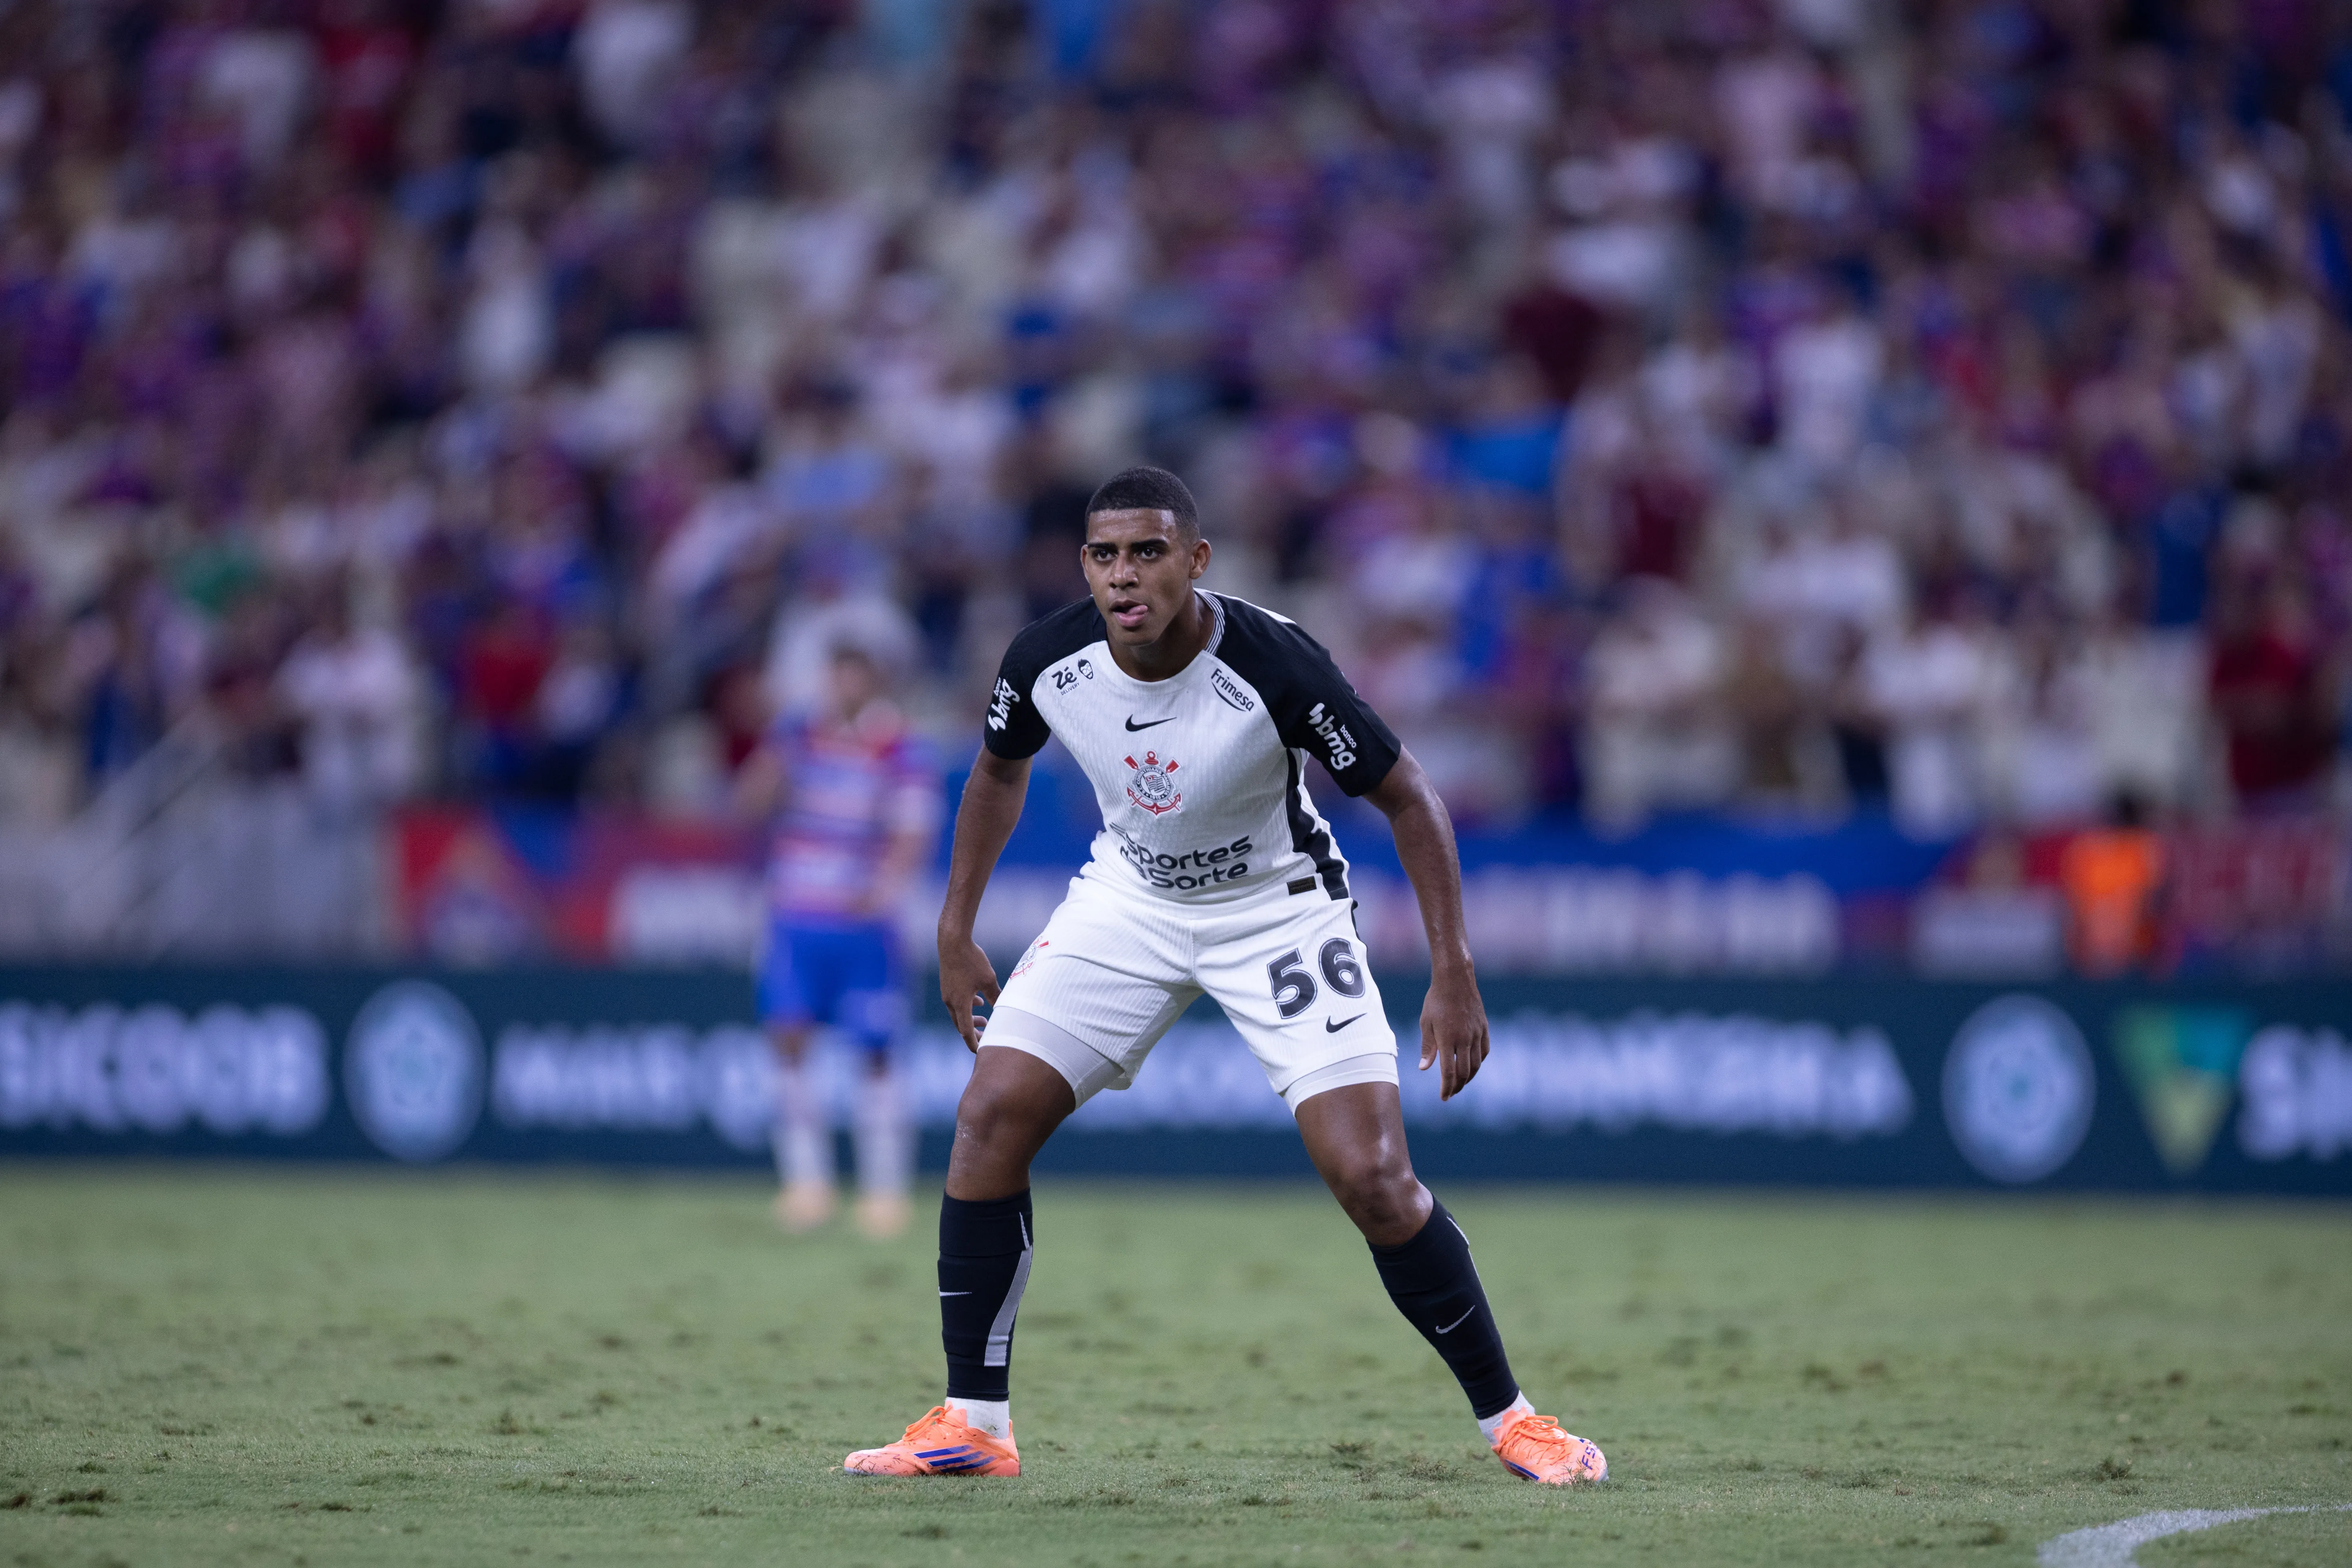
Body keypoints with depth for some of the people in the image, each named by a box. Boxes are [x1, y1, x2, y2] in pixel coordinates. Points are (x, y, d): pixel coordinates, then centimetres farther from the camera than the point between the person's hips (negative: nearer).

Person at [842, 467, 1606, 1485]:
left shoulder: (1274, 666, -29)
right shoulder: (1049, 662, -17)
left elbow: (1407, 797, -17)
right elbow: (999, 770, 7)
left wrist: (1453, 973, -22)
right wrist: (956, 931, 7)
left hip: (1277, 908, -4)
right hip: (1129, 898, 4)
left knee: (1371, 1178, -15)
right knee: (990, 1119, -11)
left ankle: (1508, 1419, 2)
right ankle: (972, 1425, -1)